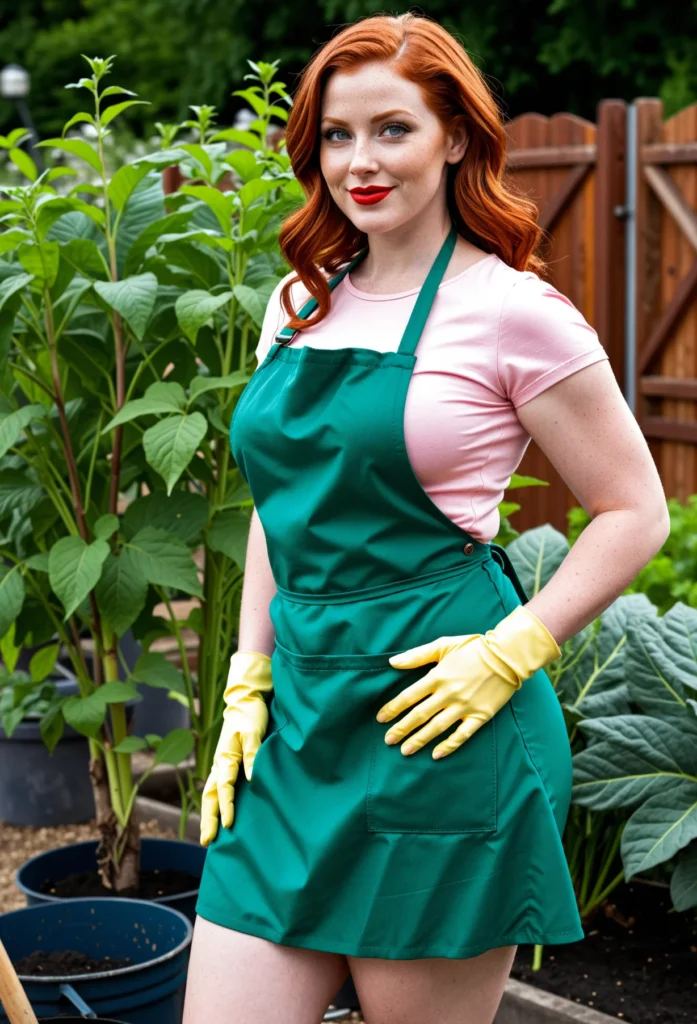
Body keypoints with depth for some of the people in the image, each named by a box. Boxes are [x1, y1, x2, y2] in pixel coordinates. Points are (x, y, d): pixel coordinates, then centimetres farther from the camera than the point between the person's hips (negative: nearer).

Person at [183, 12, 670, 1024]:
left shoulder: (511, 309, -7)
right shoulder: (300, 303, 12)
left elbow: (636, 512, -3)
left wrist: (511, 652, -12)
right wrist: (247, 688, 12)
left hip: (434, 727, -6)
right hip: (297, 714, 6)